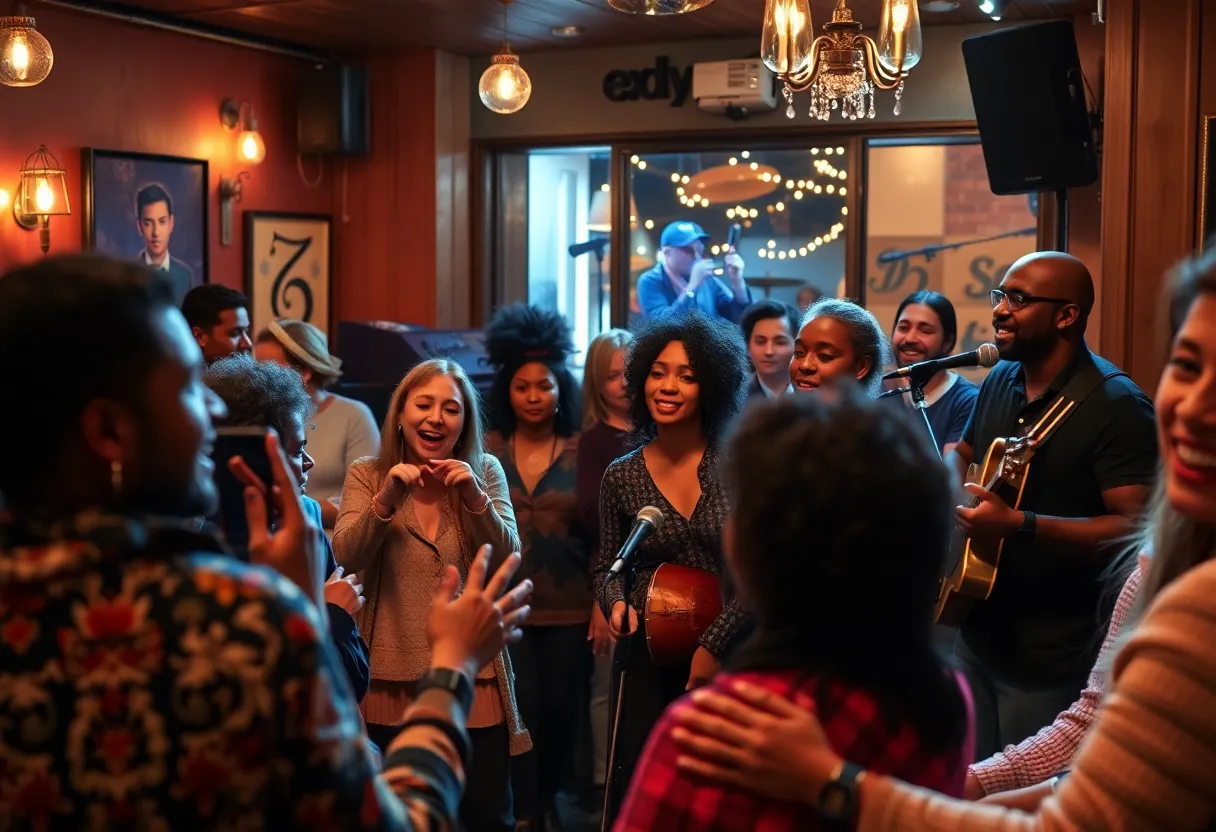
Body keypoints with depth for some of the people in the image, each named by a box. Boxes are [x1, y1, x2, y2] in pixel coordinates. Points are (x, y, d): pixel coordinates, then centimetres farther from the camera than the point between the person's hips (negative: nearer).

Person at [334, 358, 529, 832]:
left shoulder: (486, 472, 1)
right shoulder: (367, 475, 0)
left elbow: (507, 560, -8)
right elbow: (346, 560, -12)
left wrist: (476, 499, -24)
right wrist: (385, 500, -27)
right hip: (391, 677, 0)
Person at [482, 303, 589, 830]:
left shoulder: (583, 451, 1)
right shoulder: (486, 450, 3)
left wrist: (604, 598, -3)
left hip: (569, 606, 1)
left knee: (562, 707, 10)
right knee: (521, 706, -5)